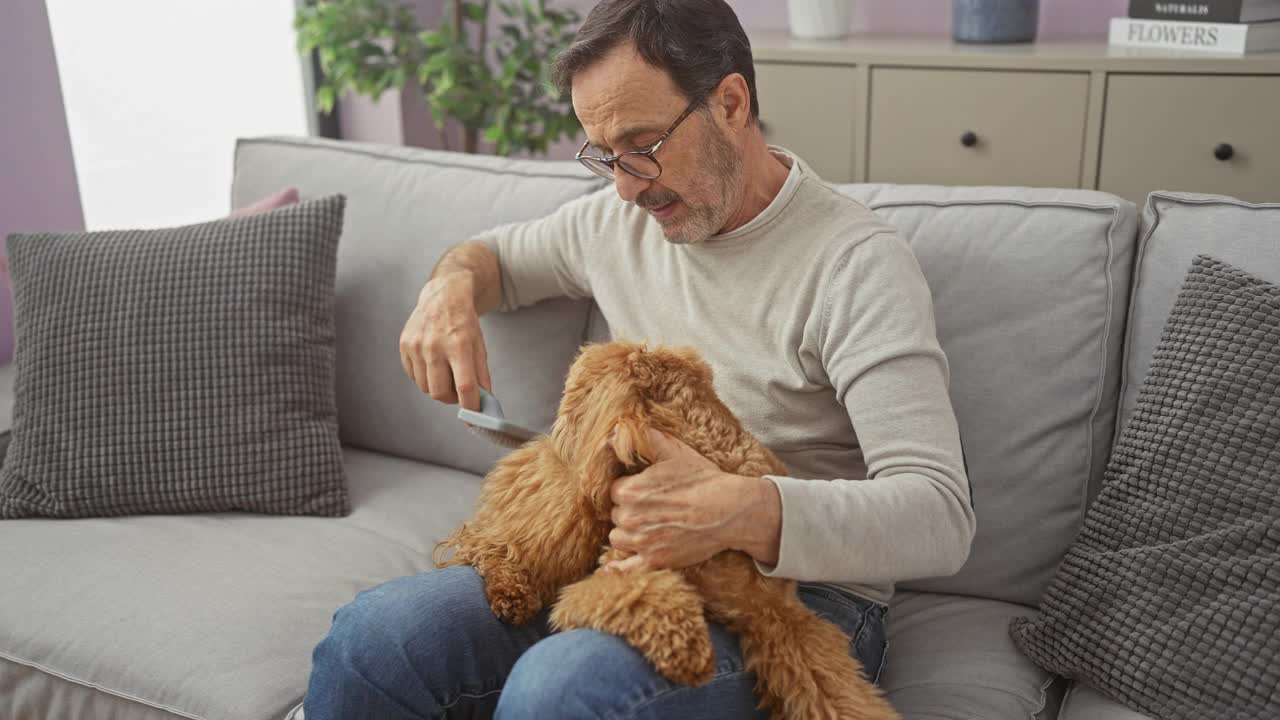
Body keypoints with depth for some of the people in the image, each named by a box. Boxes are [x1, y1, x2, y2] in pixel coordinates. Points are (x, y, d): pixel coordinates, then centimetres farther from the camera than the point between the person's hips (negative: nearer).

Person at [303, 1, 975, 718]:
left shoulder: (856, 261, -15)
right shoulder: (620, 218, 7)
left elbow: (941, 518, -22)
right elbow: (498, 254, 28)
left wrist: (745, 512, -37)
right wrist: (453, 285, 3)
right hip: (627, 552, 6)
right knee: (368, 638, -20)